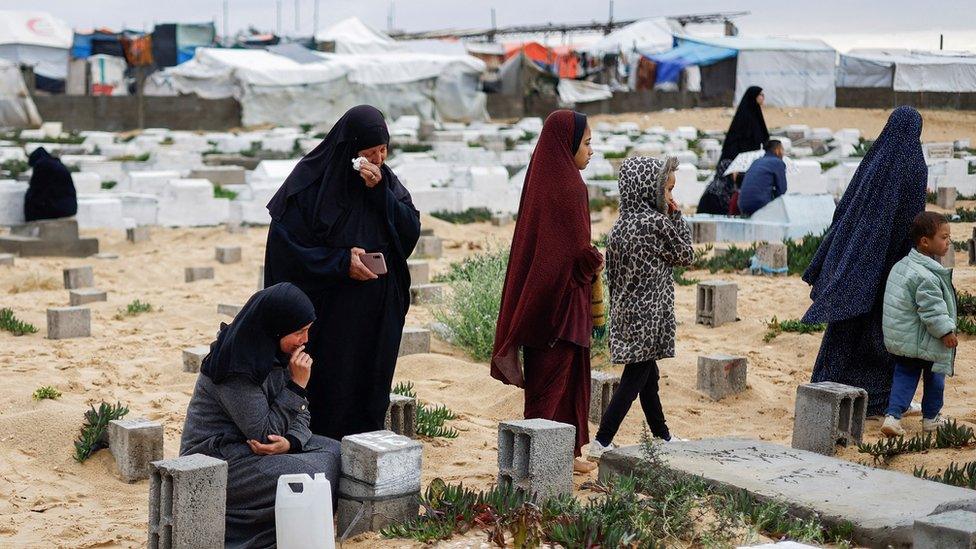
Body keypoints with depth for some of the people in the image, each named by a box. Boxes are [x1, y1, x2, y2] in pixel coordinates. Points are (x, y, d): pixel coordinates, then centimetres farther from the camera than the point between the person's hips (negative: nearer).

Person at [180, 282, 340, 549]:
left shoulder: (278, 354, 3)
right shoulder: (236, 367, -23)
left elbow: (301, 414, 6)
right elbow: (264, 434, -21)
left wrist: (290, 442, -16)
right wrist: (297, 385, -20)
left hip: (247, 447, 9)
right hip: (217, 461, -9)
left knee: (333, 452, -3)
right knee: (309, 476, -24)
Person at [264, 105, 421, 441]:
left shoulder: (386, 181, 7)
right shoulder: (312, 181, -10)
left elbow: (411, 231, -1)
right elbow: (285, 244, -11)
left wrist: (379, 192, -14)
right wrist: (341, 262, -19)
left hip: (377, 317, 5)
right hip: (329, 312, -5)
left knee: (370, 396, 8)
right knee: (330, 389, -1)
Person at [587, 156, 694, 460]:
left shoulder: (620, 226, 6)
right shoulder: (658, 223, -16)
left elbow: (612, 274, 11)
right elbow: (686, 255, -2)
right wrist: (677, 217, 2)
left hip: (625, 312, 8)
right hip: (648, 317, -8)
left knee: (648, 376, 18)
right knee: (635, 379, -3)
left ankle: (662, 436, 31)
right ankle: (601, 442, -5)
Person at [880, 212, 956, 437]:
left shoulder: (901, 265, 5)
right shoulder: (927, 277, -26)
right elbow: (932, 310, -27)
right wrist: (946, 330, -16)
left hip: (898, 340, 8)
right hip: (924, 342, -8)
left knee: (904, 375, 13)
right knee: (934, 377, 13)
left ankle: (893, 415, 0)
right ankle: (931, 417, 26)